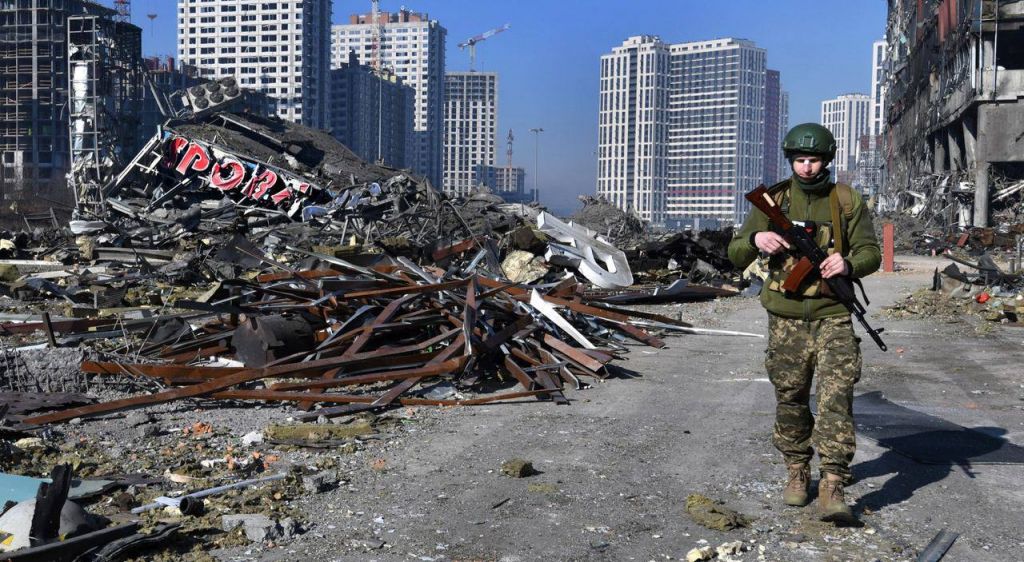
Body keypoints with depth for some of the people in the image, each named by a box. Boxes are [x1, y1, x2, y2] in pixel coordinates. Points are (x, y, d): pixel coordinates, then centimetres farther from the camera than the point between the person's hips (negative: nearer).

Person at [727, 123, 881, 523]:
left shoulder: (847, 201, 1)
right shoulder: (773, 200, 3)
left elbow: (871, 251, 2)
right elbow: (736, 256, 3)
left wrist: (848, 263, -21)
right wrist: (756, 239, -20)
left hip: (833, 315, -1)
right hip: (786, 317, 2)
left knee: (836, 397, -11)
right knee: (790, 399, 9)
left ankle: (833, 486, -9)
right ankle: (797, 472, 26)